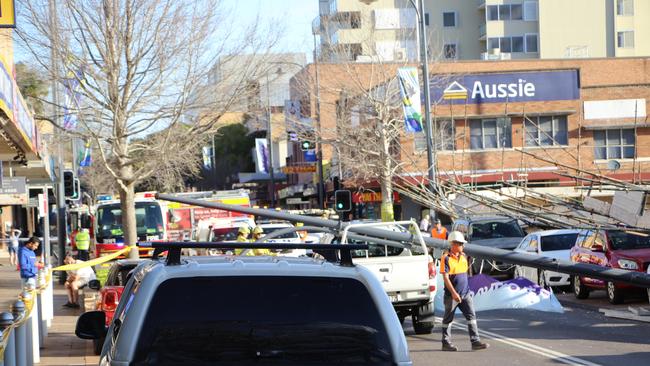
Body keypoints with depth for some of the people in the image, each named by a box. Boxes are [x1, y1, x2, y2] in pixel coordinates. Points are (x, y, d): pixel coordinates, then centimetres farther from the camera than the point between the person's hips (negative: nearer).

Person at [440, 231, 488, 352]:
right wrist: (453, 293, -23)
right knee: (448, 319, 5)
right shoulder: (446, 258, -11)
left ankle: (475, 341, -4)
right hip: (451, 295, -6)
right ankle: (446, 343, 14)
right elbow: (445, 277, -17)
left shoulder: (463, 256, 10)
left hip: (465, 293, 6)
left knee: (471, 316, -3)